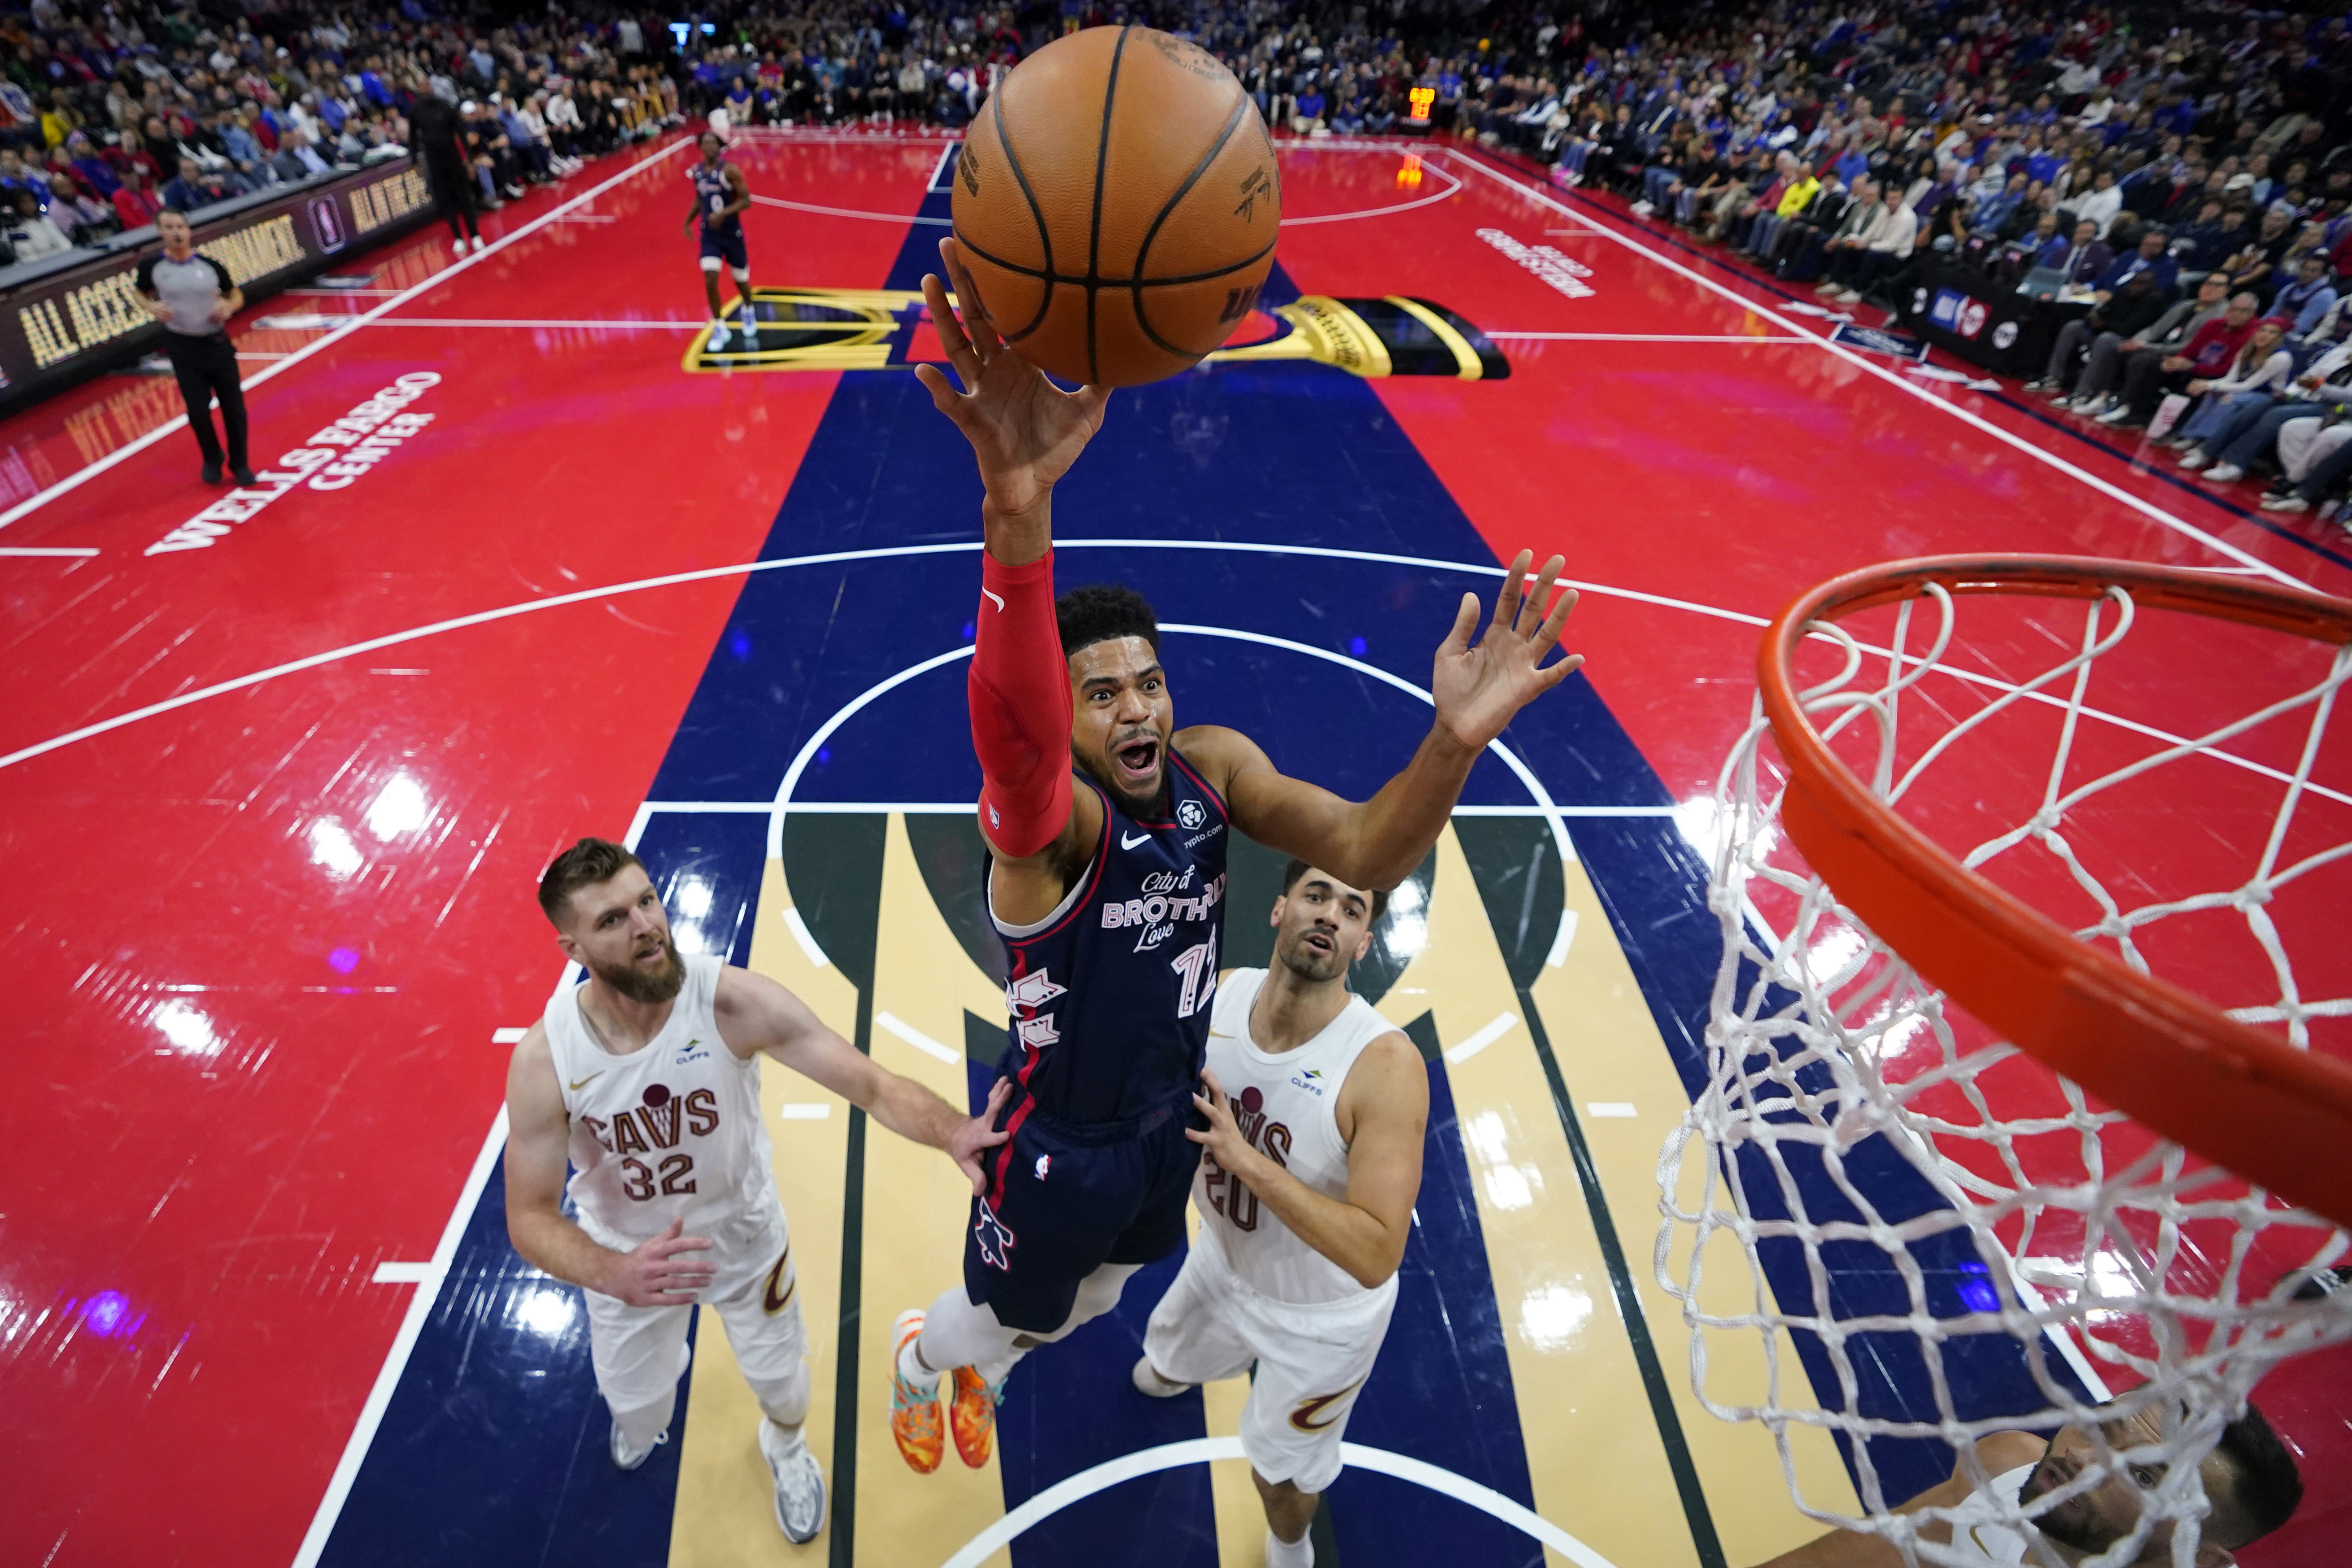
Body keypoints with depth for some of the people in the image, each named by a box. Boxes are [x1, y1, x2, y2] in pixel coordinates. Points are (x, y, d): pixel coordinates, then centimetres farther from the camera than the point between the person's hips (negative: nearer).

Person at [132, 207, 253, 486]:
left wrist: (229, 307, -13)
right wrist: (151, 307, -11)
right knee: (198, 411, 1)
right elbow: (141, 293, 11)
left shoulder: (210, 266, -3)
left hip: (218, 343, 1)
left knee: (234, 407, 4)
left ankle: (239, 464, 20)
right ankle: (211, 460, 24)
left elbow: (236, 295, 9)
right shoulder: (152, 266, -5)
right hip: (183, 346, -1)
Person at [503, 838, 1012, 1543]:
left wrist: (954, 1132, -54)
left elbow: (872, 1085, -33)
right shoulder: (544, 1058, -27)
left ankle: (786, 1446, 58)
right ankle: (643, 1409, 63)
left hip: (747, 1237, 0)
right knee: (638, 1419, 21)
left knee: (782, 1385, 18)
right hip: (628, 1259, 1)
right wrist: (615, 1275, -40)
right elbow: (529, 1218, -20)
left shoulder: (734, 1001, -32)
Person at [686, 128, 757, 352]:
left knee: (741, 281, 13)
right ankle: (719, 328, 0)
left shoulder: (729, 170, -13)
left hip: (732, 233, -3)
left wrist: (724, 214, -26)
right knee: (710, 282, -12)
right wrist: (688, 221, 10)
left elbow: (747, 200, -16)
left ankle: (748, 311, 46)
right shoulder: (696, 172, 3)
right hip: (709, 235, 3)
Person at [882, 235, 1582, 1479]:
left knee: (1093, 1305, 33)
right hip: (1058, 1141, -5)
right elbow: (1013, 725, -59)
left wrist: (1454, 741, -48)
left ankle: (979, 1371, 69)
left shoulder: (1214, 767, -16)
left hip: (1172, 1113, 6)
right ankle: (916, 1359, 63)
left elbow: (1364, 853, -27)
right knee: (993, 1320, 24)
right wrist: (1016, 511, -77)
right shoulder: (1042, 813, -34)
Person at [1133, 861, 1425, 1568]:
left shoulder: (1385, 1064, -37)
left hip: (1323, 1316, -4)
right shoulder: (1219, 994, -21)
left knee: (1282, 1467, 22)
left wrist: (1247, 1159, -44)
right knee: (1170, 1361, 35)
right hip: (1222, 1263, 5)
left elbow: (1376, 1257, -40)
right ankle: (1174, 1373, 74)